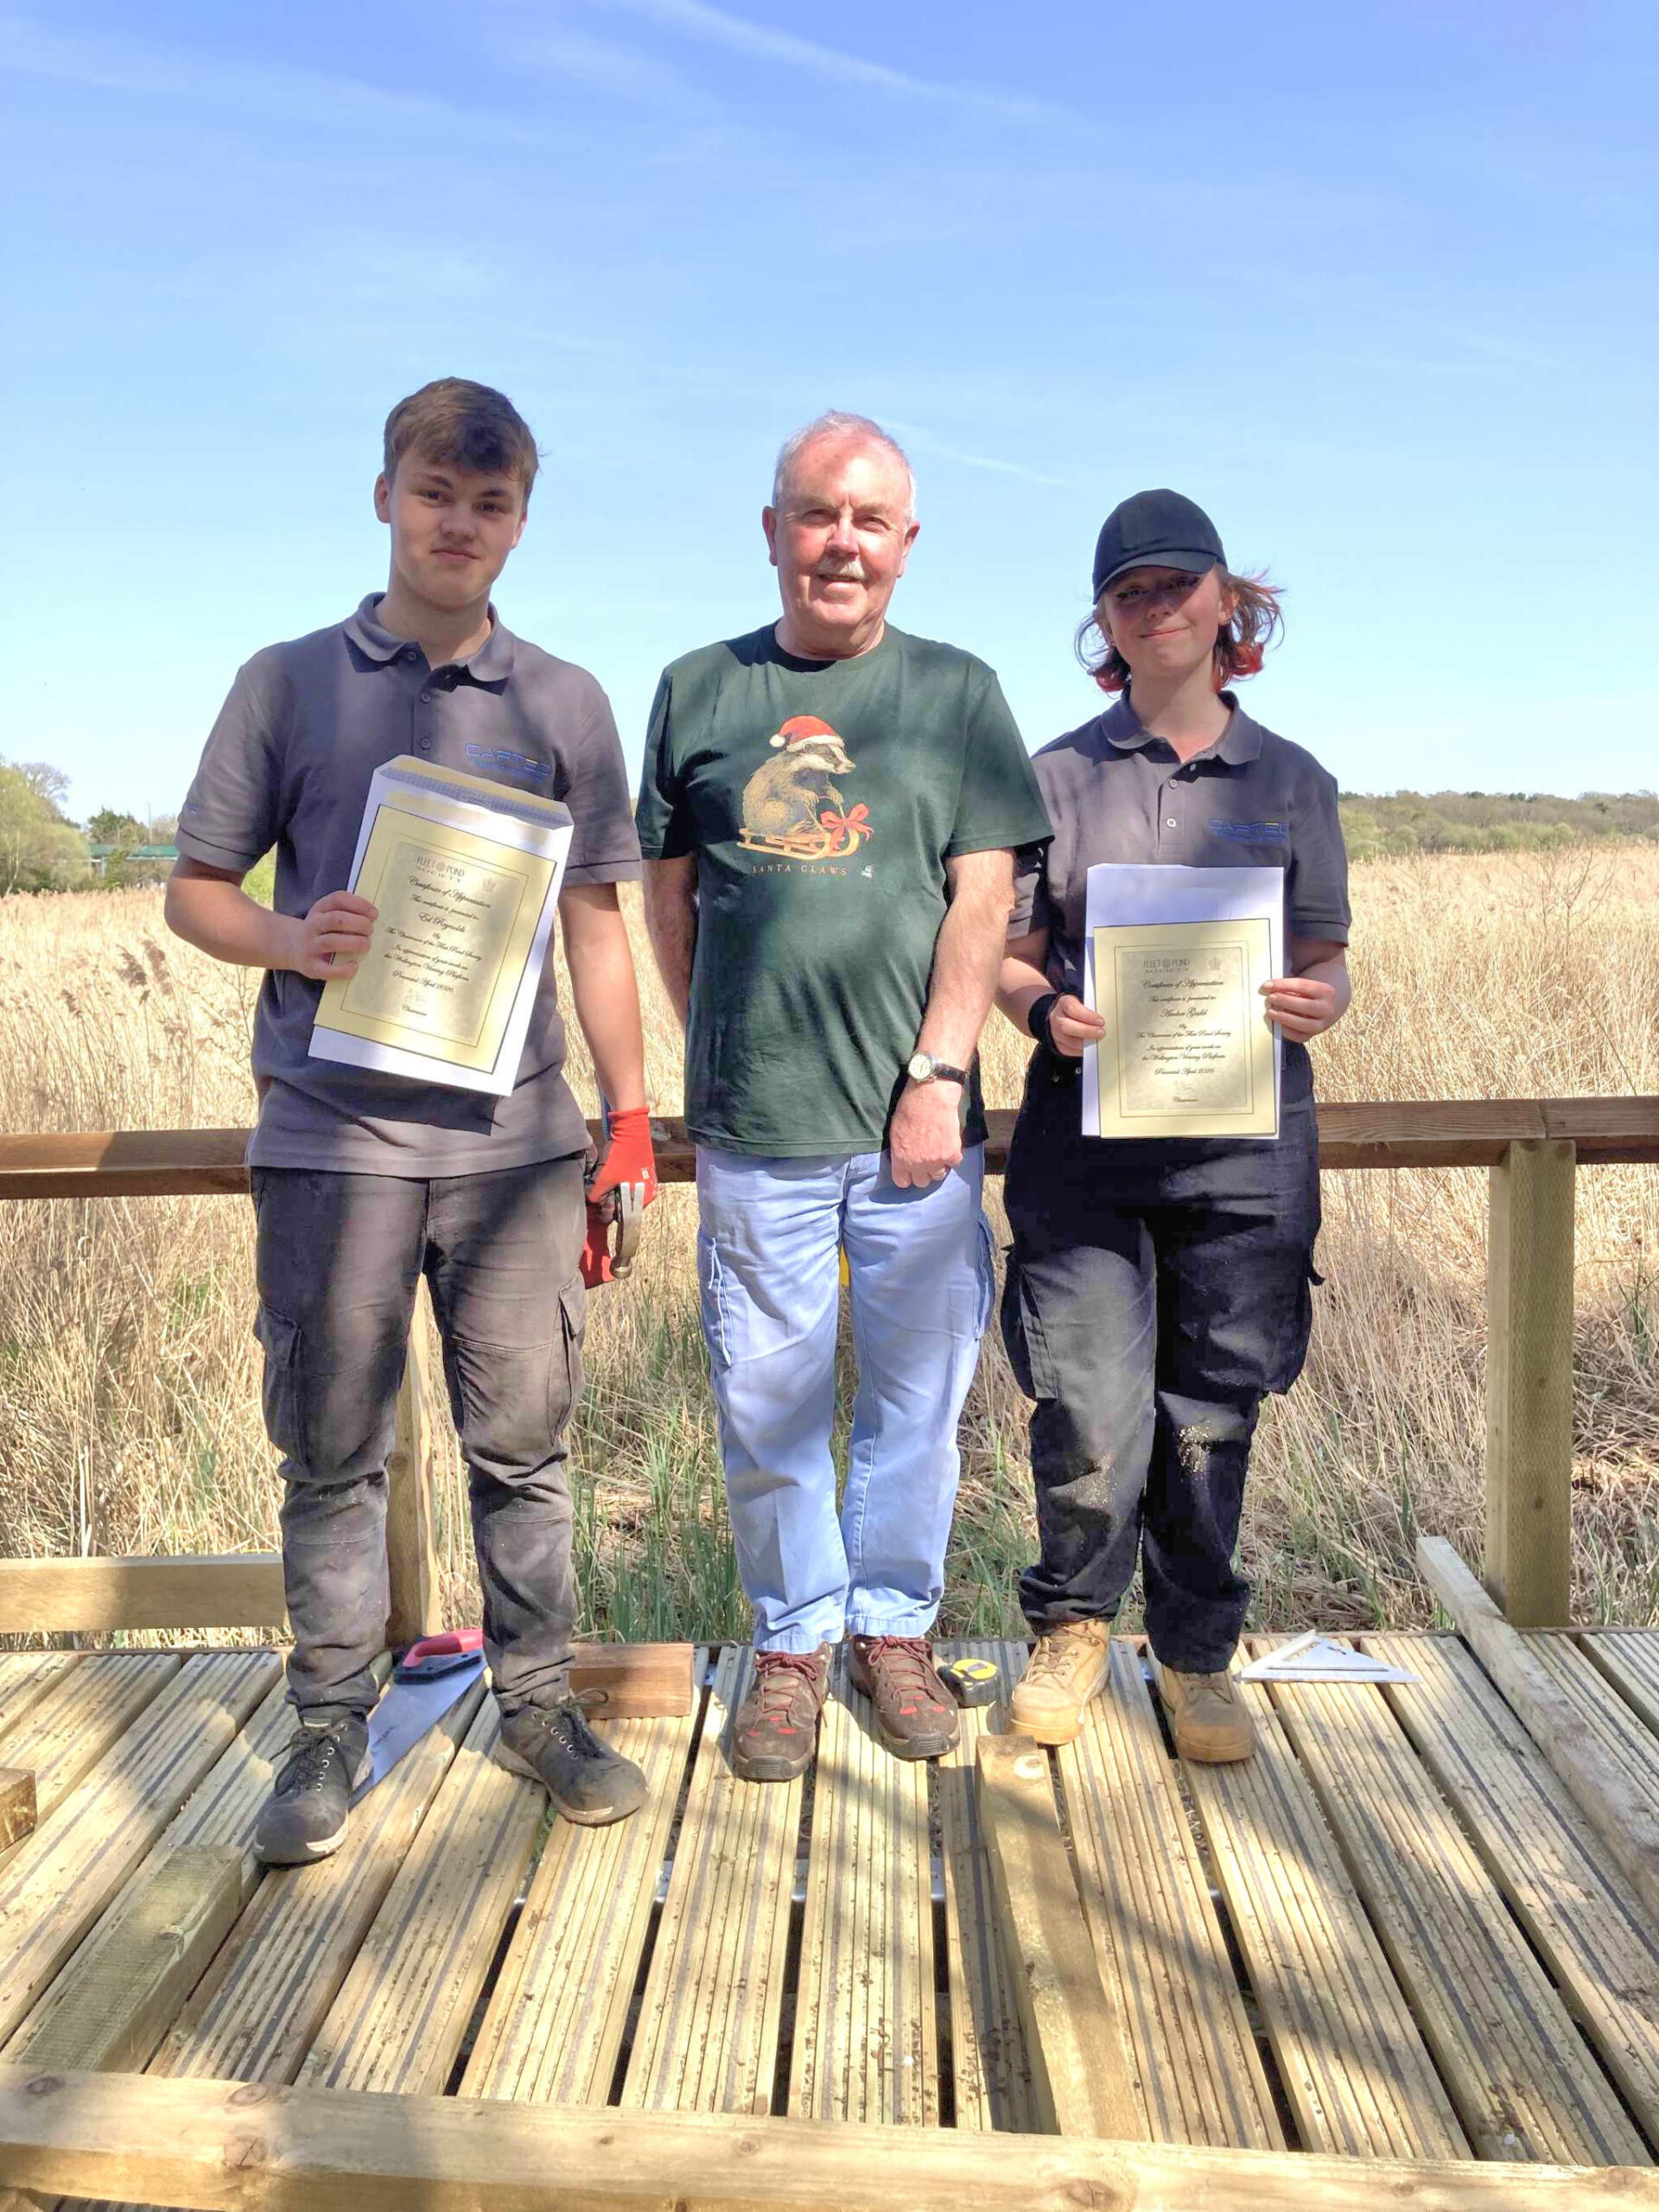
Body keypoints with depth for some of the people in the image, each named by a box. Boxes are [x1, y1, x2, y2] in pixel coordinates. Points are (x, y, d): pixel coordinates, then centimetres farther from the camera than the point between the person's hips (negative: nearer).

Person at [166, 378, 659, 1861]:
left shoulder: (564, 704, 10)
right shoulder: (289, 684, 7)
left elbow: (597, 926, 11)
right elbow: (196, 892, 9)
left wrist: (631, 1118, 7)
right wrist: (294, 941, -13)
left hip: (516, 1132, 1)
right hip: (332, 1131, -1)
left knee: (525, 1434, 8)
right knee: (333, 1446, 7)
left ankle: (539, 1700, 24)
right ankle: (332, 1725, 23)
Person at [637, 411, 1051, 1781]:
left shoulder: (956, 694, 7)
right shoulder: (699, 690, 10)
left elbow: (983, 901, 1)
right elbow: (668, 892, 14)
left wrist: (939, 1075, -7)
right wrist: (714, 1056, 8)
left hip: (916, 1119, 0)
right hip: (753, 1124, 1)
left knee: (918, 1389, 8)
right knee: (768, 1398, 7)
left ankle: (896, 1629, 29)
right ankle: (792, 1642, 27)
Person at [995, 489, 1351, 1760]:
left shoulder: (1292, 782, 11)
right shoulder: (1057, 775, 8)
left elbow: (1325, 958, 11)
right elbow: (1009, 958, 8)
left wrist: (1321, 1002, -12)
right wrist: (1047, 1012, -14)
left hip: (1246, 1134, 1)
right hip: (1086, 1129, -1)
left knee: (1213, 1410, 7)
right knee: (1091, 1416, -5)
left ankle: (1197, 1656, 29)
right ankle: (1075, 1624, 24)